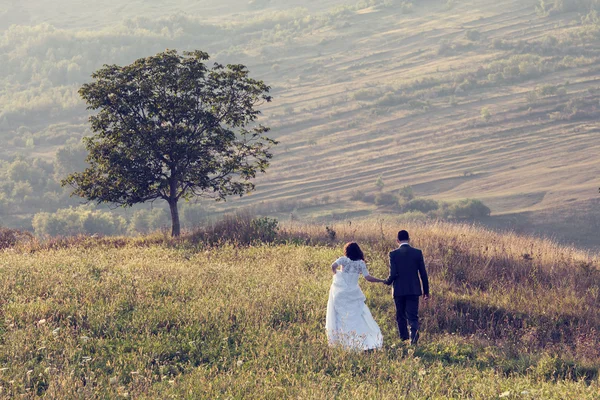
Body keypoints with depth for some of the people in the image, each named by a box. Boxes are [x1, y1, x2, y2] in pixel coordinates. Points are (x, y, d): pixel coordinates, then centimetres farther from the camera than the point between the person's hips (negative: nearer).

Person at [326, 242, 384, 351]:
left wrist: (336, 274, 5)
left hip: (340, 292, -1)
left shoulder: (344, 260, -2)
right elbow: (368, 277, -5)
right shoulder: (361, 263, 0)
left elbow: (333, 266, -17)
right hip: (353, 293, 1)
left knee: (340, 317, 6)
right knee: (359, 316, 6)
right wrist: (383, 281, 5)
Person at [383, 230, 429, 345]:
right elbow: (423, 273, 1)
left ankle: (404, 340, 16)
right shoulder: (417, 253, -1)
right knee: (413, 316, 1)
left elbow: (393, 274, -12)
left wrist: (387, 282, 11)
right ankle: (414, 338, -23)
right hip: (414, 290, 1)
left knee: (401, 316, 14)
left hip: (399, 290, -1)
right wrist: (426, 291, 9)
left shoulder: (393, 254, -6)